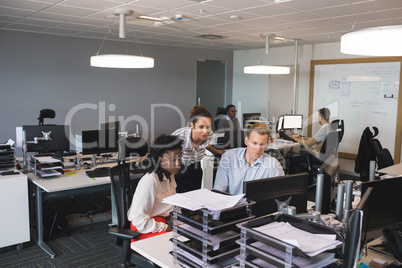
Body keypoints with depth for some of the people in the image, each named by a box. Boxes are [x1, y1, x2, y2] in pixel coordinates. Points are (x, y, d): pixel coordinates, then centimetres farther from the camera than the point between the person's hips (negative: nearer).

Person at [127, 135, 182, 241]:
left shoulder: (170, 176, 7)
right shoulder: (150, 181, -22)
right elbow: (139, 221, -22)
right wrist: (167, 228, -18)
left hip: (164, 222, 9)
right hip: (144, 230, -8)